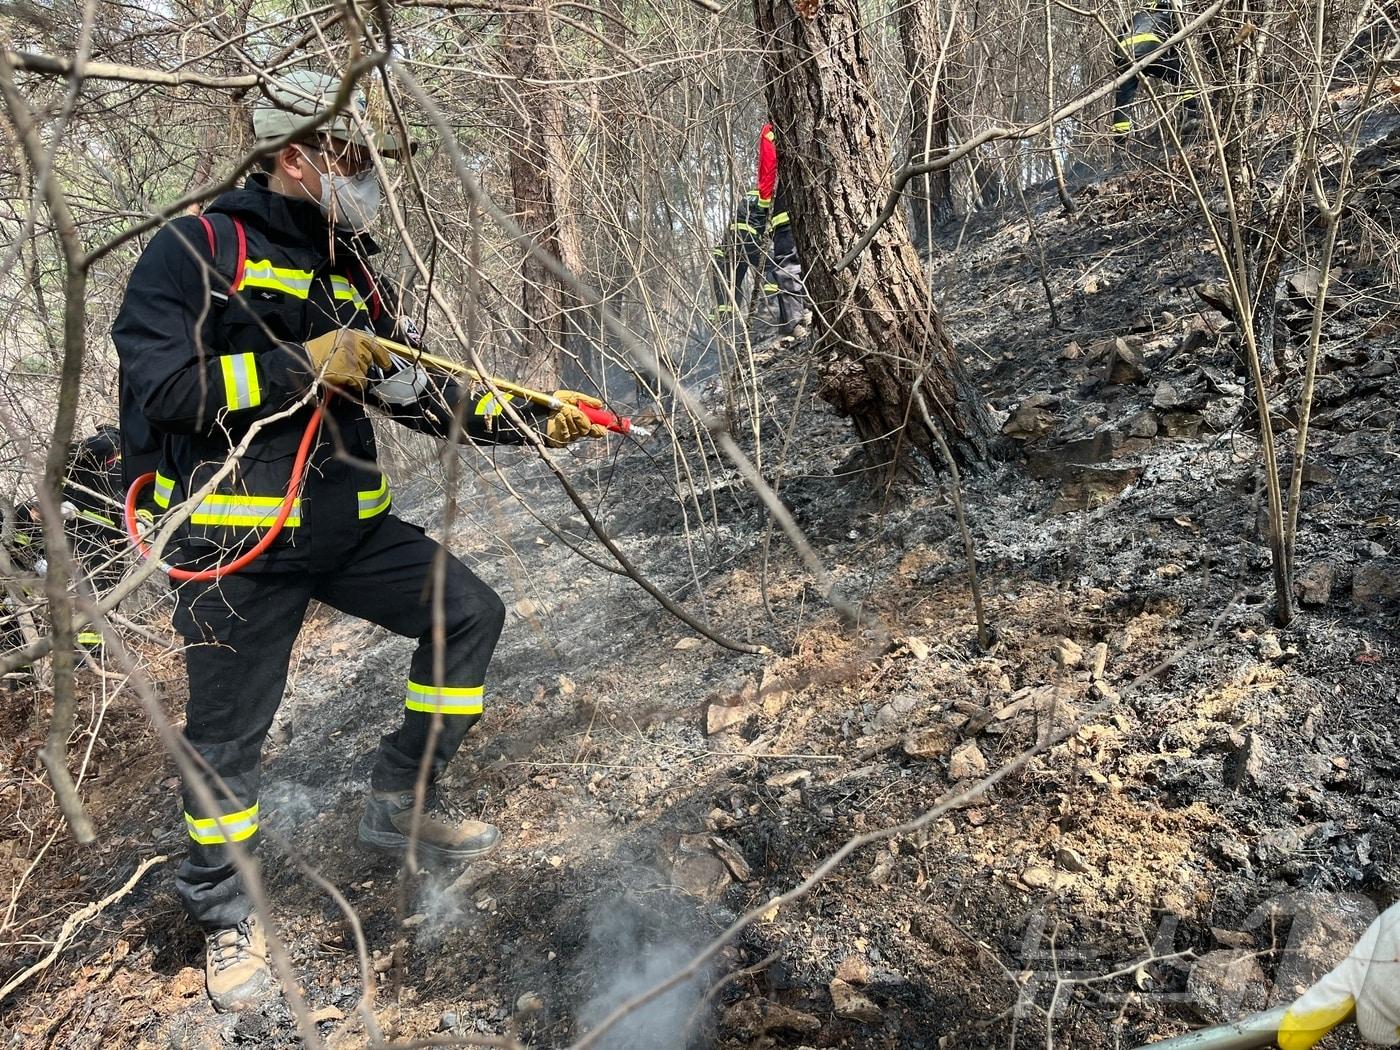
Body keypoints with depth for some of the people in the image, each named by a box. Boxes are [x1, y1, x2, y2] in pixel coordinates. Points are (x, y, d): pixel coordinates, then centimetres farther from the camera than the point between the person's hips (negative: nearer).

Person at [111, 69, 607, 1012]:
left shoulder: (351, 274, 12)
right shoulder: (197, 250, -8)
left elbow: (427, 395, 8)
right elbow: (157, 386, -18)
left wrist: (534, 419, -1)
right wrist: (303, 367, -20)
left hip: (352, 527, 6)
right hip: (238, 541, -6)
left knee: (470, 614, 1)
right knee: (228, 740, 5)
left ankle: (401, 802, 17)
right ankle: (224, 912, 30)